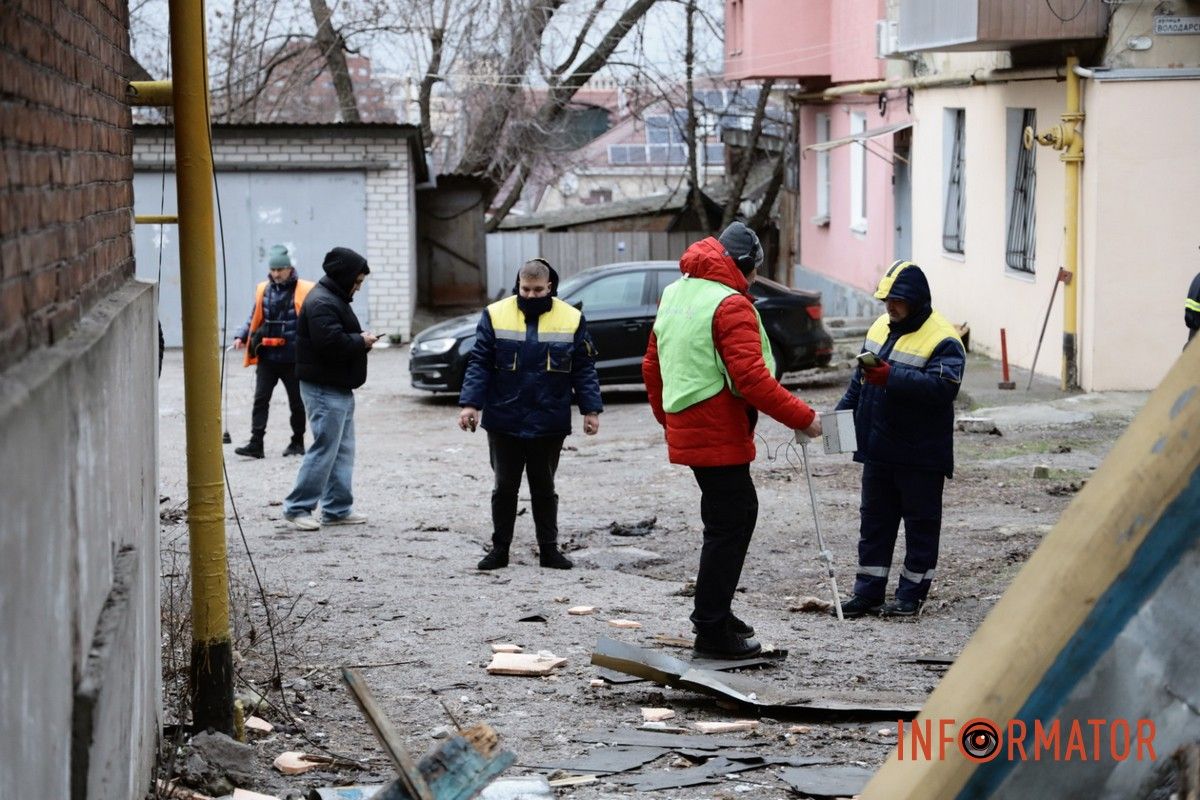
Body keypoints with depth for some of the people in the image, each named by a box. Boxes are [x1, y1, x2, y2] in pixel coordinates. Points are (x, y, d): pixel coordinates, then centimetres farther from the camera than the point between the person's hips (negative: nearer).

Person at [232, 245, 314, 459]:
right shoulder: (263, 290, 7)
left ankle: (298, 442, 23)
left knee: (296, 402, 9)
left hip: (293, 359, -3)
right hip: (266, 358, 3)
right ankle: (255, 444, -4)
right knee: (260, 400, -4)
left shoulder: (304, 291, -6)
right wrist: (241, 336, 4)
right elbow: (254, 319, 17)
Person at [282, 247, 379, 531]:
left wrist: (361, 340, 3)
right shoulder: (321, 303, -17)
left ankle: (337, 509, 17)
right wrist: (362, 342, -14)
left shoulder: (336, 299, 18)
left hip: (339, 388, 11)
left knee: (343, 450, 12)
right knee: (324, 450, -10)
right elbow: (332, 343, -28)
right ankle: (297, 507, -4)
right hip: (324, 389, -11)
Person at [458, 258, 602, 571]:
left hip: (549, 423, 0)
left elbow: (584, 368, 4)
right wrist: (470, 404, -11)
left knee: (544, 488, 10)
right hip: (504, 421, 0)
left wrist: (591, 409, -1)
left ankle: (549, 549, 17)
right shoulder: (495, 315, -3)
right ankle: (499, 548, 17)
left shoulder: (572, 319, 0)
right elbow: (479, 364, -3)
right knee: (505, 487, 8)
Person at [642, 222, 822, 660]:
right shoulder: (731, 304, -15)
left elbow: (652, 367, 19)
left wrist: (669, 419, 30)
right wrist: (803, 418, -17)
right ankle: (712, 632, 1)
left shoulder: (674, 295, 13)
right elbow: (751, 378, -23)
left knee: (739, 512, 21)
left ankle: (714, 611, 27)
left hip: (686, 428, 9)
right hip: (720, 437, -9)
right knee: (728, 526, -3)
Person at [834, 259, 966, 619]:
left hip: (920, 454, -7)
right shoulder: (881, 327, 9)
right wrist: (843, 412, 10)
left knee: (921, 524, 5)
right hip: (878, 450, 7)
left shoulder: (942, 339, -15)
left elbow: (944, 386, -29)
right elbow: (860, 378, 20)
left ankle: (911, 594, 13)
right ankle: (868, 592, 19)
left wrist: (891, 377, -33)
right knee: (874, 521, 12)